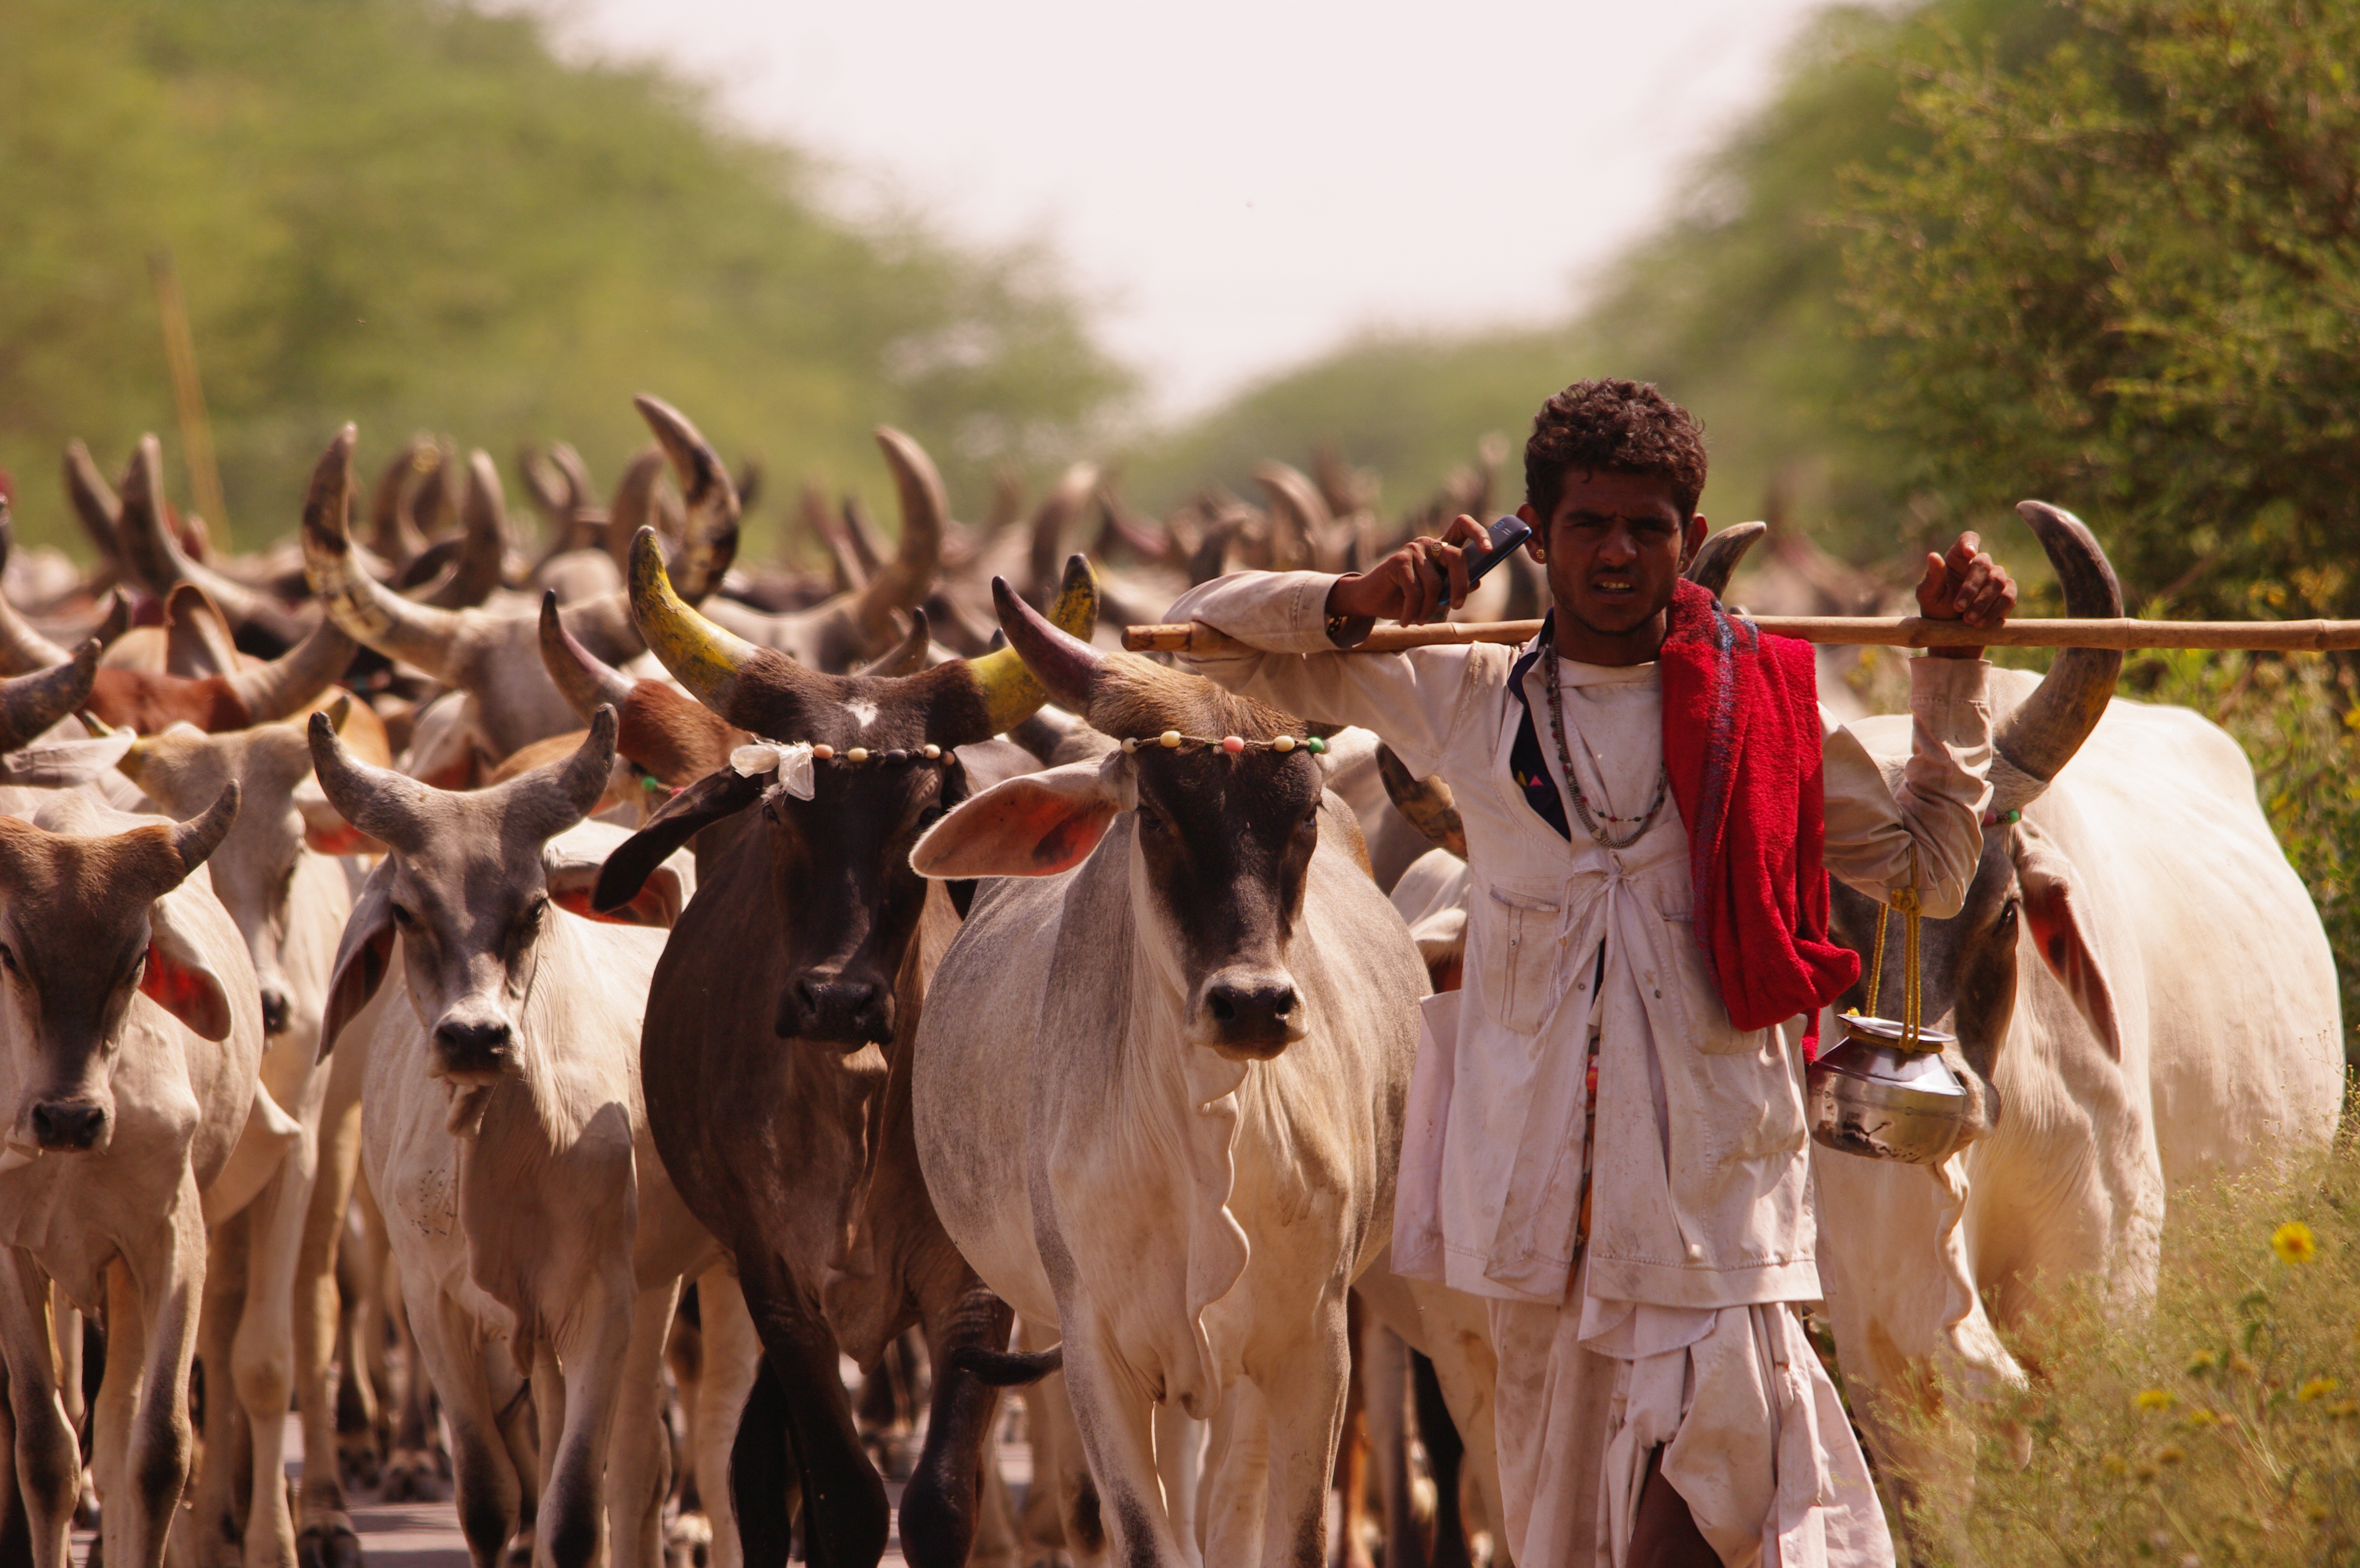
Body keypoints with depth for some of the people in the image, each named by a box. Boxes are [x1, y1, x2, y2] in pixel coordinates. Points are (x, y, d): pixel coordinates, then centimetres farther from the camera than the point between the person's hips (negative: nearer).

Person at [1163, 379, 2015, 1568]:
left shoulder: (1764, 701, 5)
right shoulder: (1464, 697, 8)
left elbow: (1929, 867, 14)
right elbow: (1206, 632, 11)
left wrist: (1952, 670, 7)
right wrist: (1355, 604, -6)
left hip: (1711, 1178, -2)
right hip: (1536, 1179, 2)